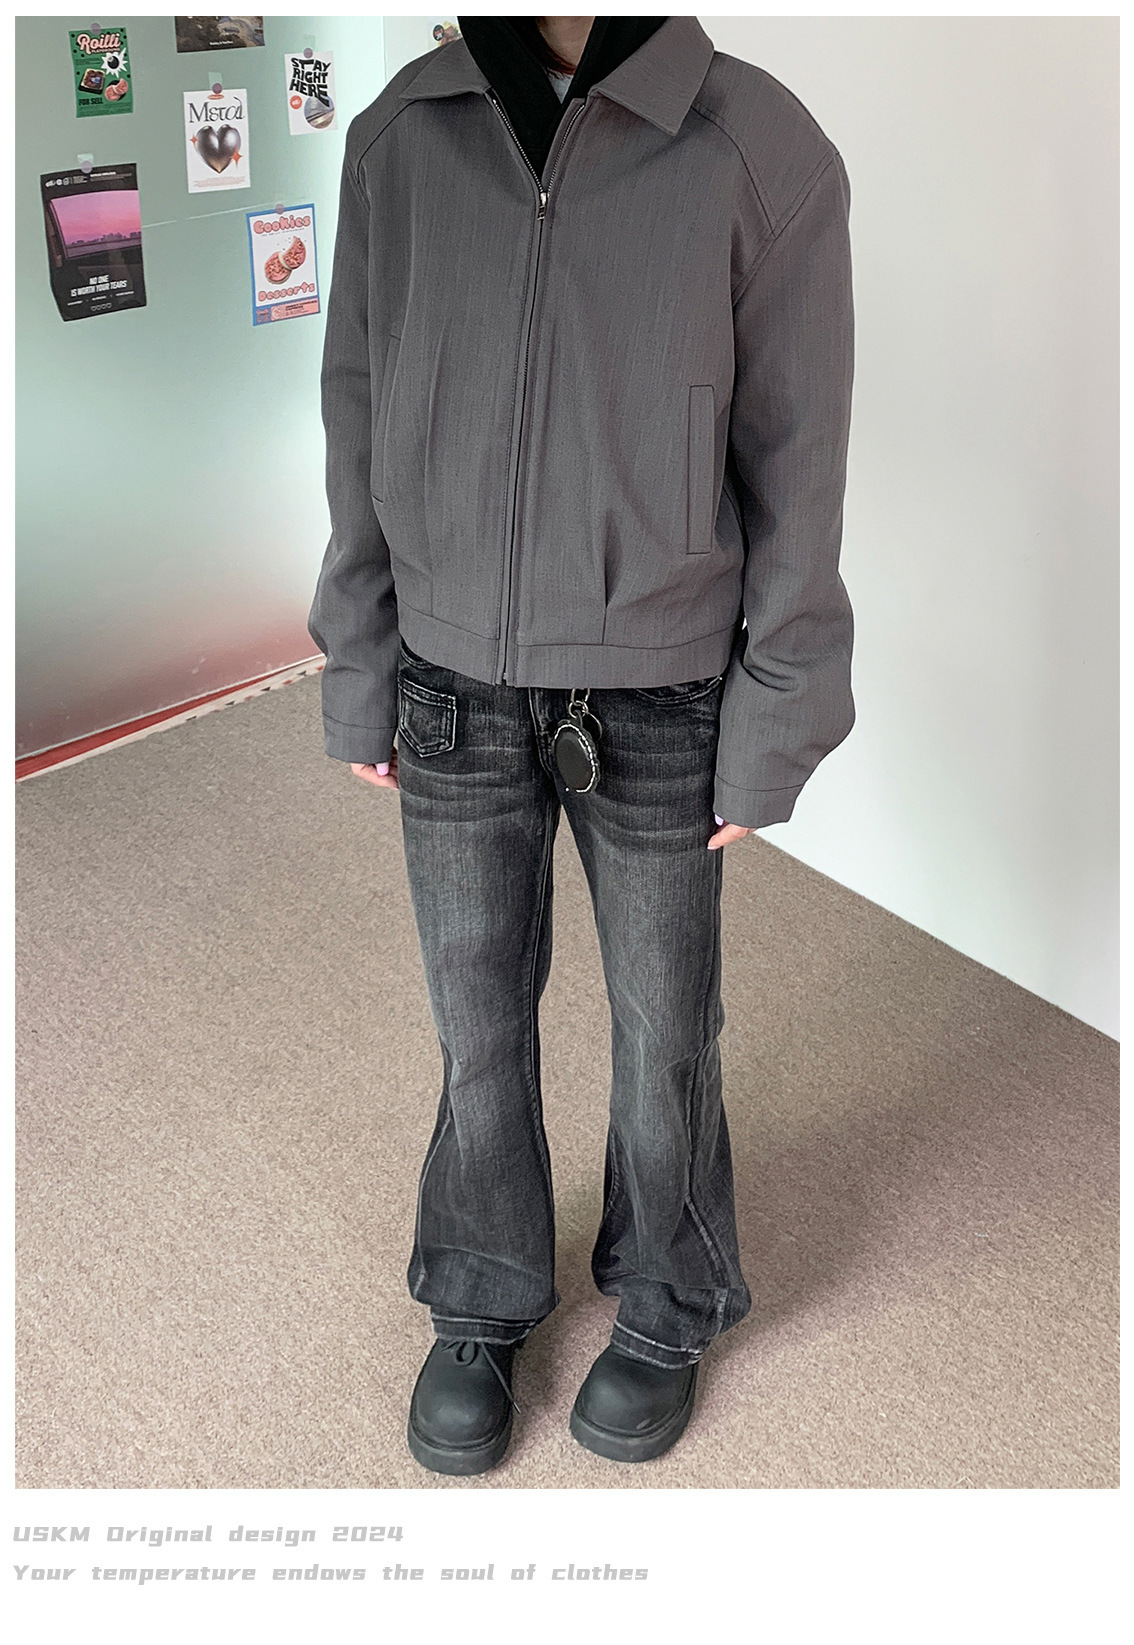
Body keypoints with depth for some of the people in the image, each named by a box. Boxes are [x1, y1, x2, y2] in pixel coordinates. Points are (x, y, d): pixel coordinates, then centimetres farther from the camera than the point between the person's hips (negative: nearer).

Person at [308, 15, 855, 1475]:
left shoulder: (764, 150, -13)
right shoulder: (402, 136, -4)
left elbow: (795, 465, -8)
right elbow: (363, 421, 3)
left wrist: (768, 741, -6)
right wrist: (357, 681, 5)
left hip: (657, 703, -2)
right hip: (458, 689, 2)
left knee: (661, 1024, 14)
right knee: (478, 1017, 15)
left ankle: (667, 1302, 40)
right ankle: (481, 1302, 39)